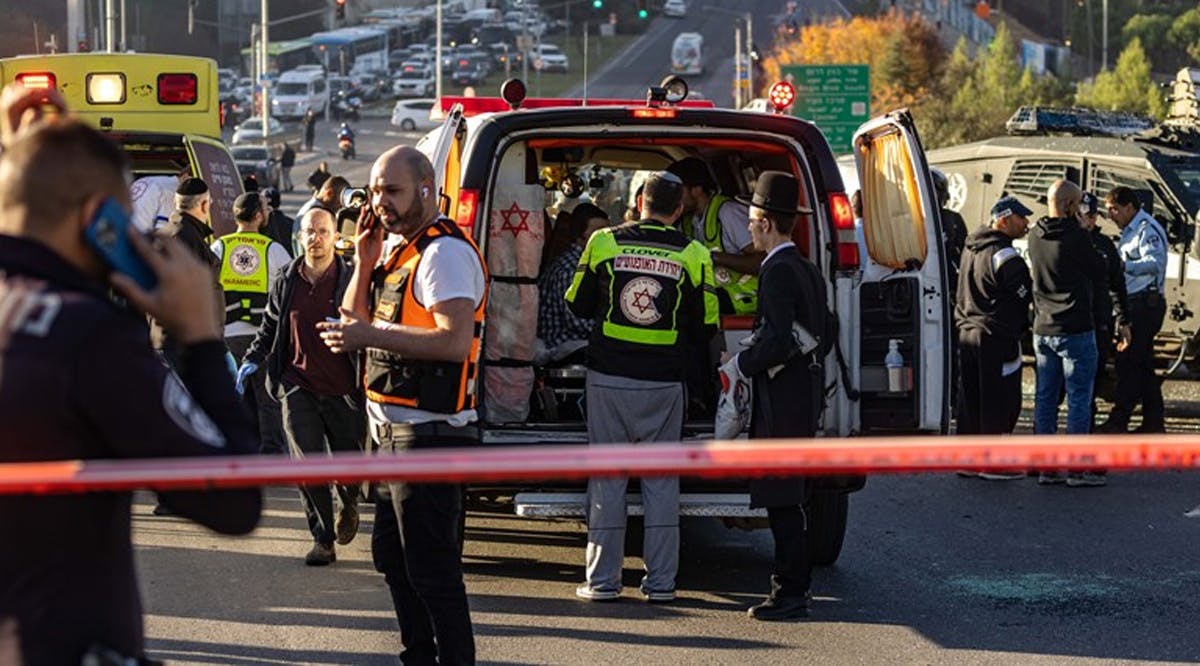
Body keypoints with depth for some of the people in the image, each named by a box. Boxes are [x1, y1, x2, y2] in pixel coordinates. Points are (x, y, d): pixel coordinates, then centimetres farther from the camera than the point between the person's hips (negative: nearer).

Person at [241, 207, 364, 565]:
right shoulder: (287, 281, 7)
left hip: (343, 388, -1)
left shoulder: (351, 279, -2)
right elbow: (270, 325, 21)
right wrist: (253, 359, 10)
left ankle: (349, 506, 40)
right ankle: (323, 540, 2)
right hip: (298, 386, 2)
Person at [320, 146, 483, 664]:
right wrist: (365, 261, 5)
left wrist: (370, 336, -25)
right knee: (392, 555, 20)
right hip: (394, 432, 11)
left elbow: (456, 341, -27)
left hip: (428, 434, -11)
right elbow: (353, 321, 18)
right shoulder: (401, 252, 16)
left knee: (431, 568, -8)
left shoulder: (444, 252, -15)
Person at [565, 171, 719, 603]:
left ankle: (602, 579, 7)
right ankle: (660, 581, 8)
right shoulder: (693, 256, -5)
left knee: (606, 478, 7)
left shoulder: (603, 243, -3)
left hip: (608, 376, 0)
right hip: (663, 381, 0)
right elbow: (705, 327, 1)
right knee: (661, 481, 8)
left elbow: (578, 305, 7)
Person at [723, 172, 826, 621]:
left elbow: (778, 341, -24)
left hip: (782, 398, -10)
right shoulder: (807, 269, 14)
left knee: (781, 499, -6)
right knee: (785, 496, 15)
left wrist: (741, 363, -10)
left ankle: (792, 593, -4)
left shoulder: (778, 271, -16)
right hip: (805, 393, 10)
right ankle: (793, 581, 21)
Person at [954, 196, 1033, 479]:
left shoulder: (971, 248, 12)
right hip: (997, 337, -9)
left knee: (970, 400, 13)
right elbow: (1027, 294, -11)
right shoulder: (1004, 256, -17)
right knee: (1000, 402, -2)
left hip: (967, 331, 9)